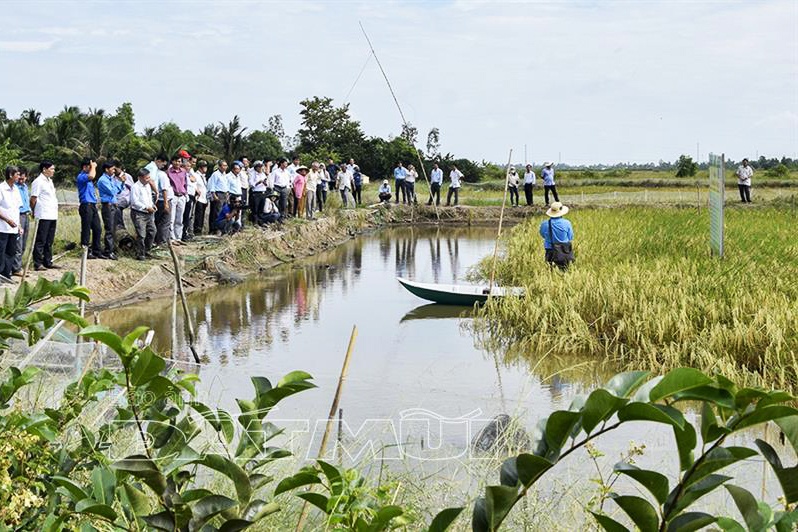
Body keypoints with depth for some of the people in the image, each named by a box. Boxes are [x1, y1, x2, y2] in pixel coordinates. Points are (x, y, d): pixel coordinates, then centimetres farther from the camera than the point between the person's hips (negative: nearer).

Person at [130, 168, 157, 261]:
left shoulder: (148, 186, 13)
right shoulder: (135, 187, -14)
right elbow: (135, 202, -18)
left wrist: (152, 205, 7)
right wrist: (146, 207, -18)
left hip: (149, 214, 9)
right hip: (139, 214, -9)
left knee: (152, 231, 11)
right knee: (141, 235, -9)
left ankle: (146, 251, 25)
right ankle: (140, 254, -2)